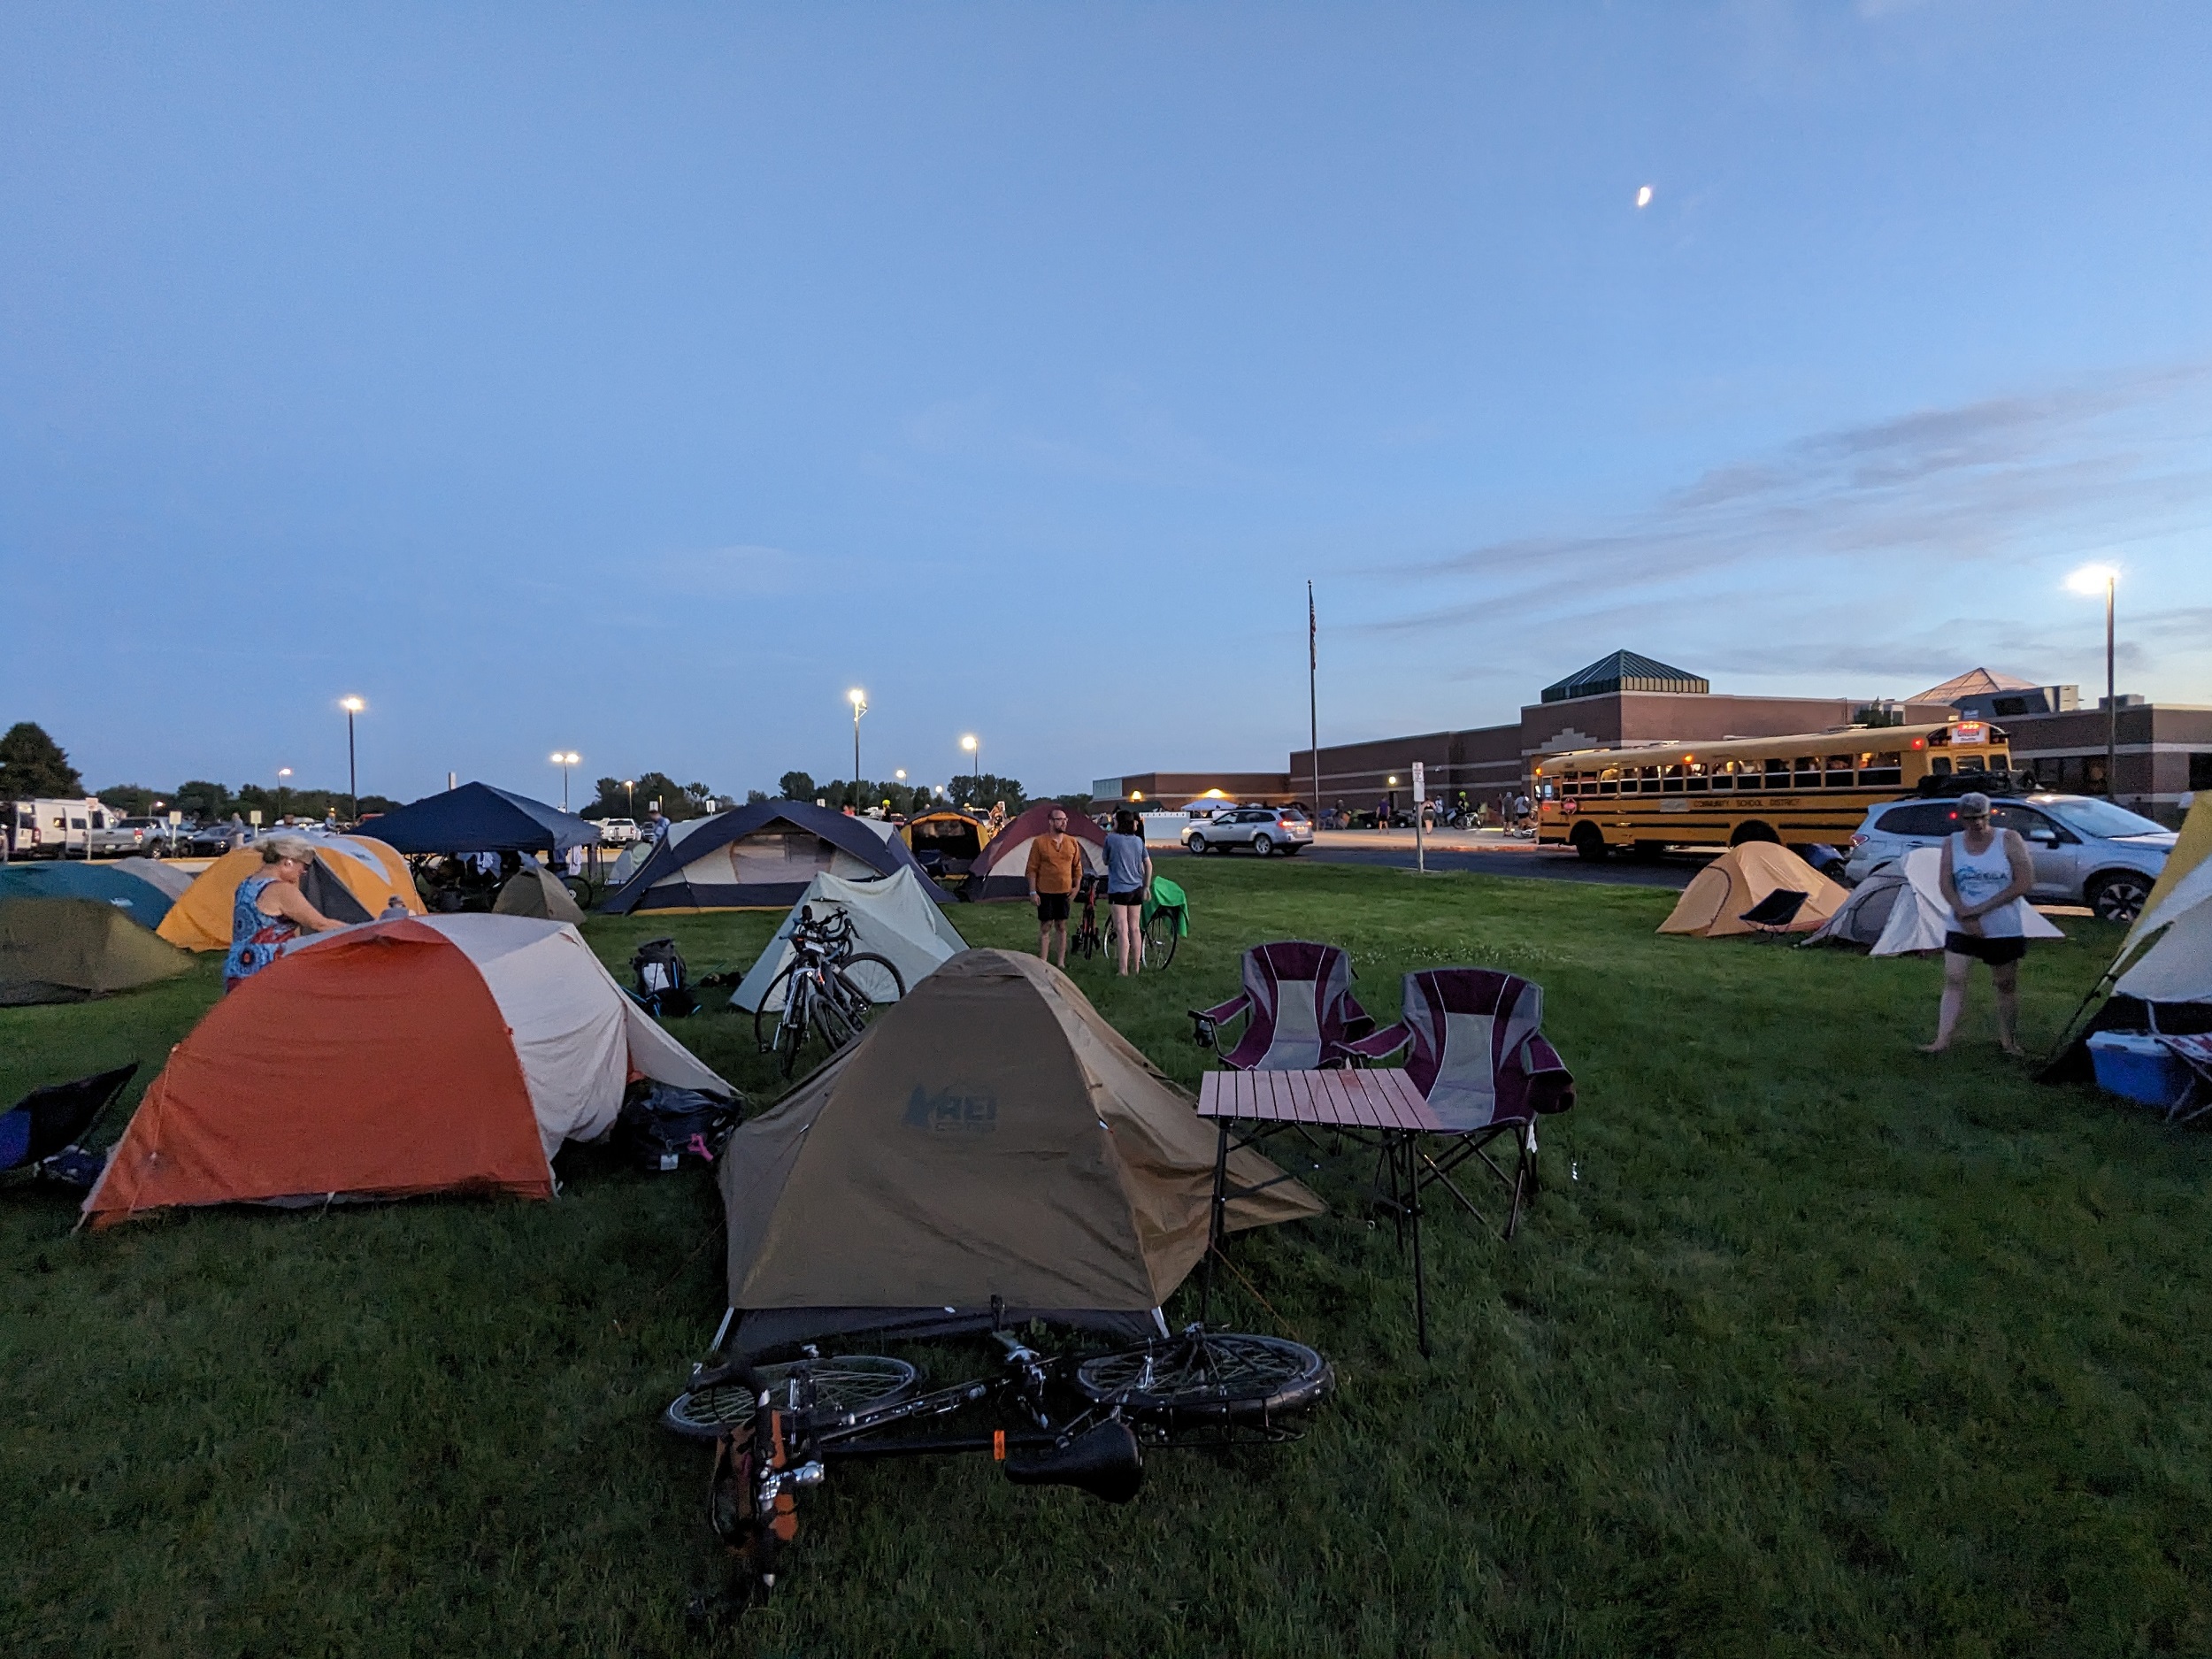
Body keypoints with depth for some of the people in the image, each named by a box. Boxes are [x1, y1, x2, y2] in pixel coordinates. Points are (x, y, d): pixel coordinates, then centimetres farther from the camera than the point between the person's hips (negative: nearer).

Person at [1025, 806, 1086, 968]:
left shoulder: (1073, 842, 3)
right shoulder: (1039, 842, -7)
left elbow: (1077, 867, 11)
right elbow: (1032, 869, -5)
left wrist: (1077, 886, 0)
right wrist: (1032, 892, -9)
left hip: (1065, 892, 3)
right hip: (1045, 893, -3)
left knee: (1061, 927, 9)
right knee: (1045, 928, 1)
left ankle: (1061, 962, 17)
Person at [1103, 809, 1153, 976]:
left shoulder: (1111, 839, -8)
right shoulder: (1138, 840, 7)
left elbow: (1106, 861, 5)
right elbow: (1148, 865, 10)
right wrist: (1147, 886, 18)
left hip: (1118, 889, -5)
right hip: (1136, 889, 6)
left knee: (1122, 930, -8)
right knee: (1135, 929, 11)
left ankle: (1123, 969, -10)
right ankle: (1135, 967, 19)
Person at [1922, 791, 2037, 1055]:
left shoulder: (2009, 839, -7)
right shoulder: (1951, 843, 1)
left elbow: (2024, 883, -13)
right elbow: (1946, 885, -1)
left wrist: (1981, 908, -17)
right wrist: (1965, 915, -16)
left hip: (2004, 929, -2)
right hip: (1962, 928, 2)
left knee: (2006, 984, 9)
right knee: (1953, 980, -3)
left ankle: (2008, 1040, 24)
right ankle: (1942, 1040, -2)